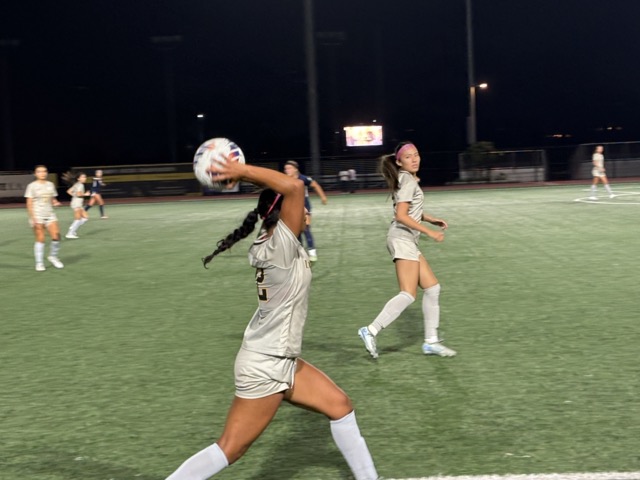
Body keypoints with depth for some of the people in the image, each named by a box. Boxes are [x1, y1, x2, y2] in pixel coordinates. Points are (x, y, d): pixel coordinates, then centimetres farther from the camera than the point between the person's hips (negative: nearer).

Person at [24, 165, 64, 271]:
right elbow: (29, 204, -5)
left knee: (56, 236, -8)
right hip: (37, 215, -4)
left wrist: (55, 203, -6)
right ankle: (39, 263, 6)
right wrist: (33, 218, -13)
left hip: (50, 214, 4)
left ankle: (53, 256, 15)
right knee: (40, 239, -5)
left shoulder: (50, 185, 11)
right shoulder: (32, 186, -2)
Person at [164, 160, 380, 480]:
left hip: (281, 361, 9)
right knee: (229, 450, 2)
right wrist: (243, 171, -23)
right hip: (265, 367, -9)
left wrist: (244, 174, 2)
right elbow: (294, 187, -33)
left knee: (340, 406, 15)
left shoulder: (271, 242, 1)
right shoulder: (280, 247, -23)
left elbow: (287, 191, 15)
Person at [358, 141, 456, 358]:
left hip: (408, 241, 10)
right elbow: (401, 216, -21)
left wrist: (432, 219, 19)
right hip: (402, 238, -10)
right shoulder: (408, 181, -12)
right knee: (408, 295, -15)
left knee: (432, 288, 9)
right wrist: (429, 232, -19)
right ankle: (371, 331, -12)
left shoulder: (408, 179, 17)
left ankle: (431, 341, 14)